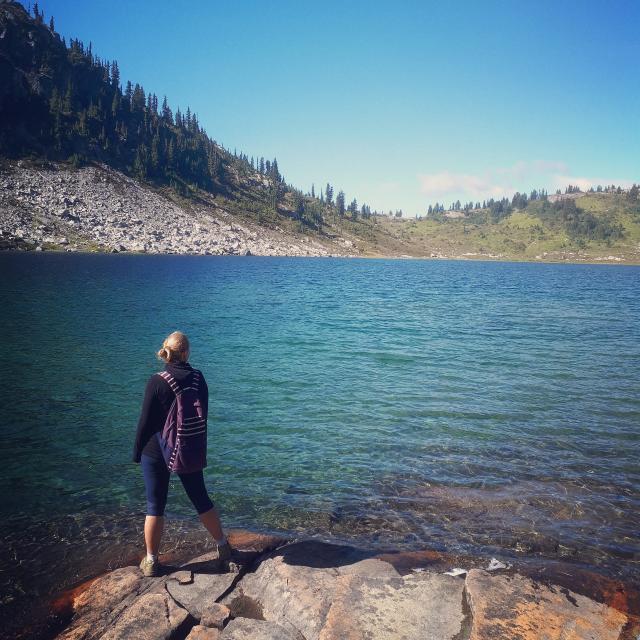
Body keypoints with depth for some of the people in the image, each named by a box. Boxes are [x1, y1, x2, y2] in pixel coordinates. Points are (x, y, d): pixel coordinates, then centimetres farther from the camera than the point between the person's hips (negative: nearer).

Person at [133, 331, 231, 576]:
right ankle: (223, 547, 29)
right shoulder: (198, 378, -6)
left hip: (157, 452, -3)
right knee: (201, 499, 17)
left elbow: (145, 421, -13)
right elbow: (203, 415, 3)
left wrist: (137, 452, 0)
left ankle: (151, 561, 22)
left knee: (155, 506, 10)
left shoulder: (157, 381, -17)